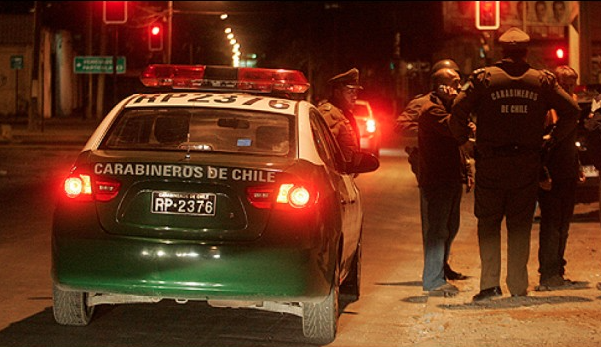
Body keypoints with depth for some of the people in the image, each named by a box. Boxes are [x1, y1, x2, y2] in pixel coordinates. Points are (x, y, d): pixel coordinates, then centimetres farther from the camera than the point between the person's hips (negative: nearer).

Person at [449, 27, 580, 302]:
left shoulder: (484, 78, -3)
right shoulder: (542, 80, 3)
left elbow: (458, 110, -12)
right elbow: (571, 111, 1)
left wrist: (463, 140, 2)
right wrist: (553, 138, 11)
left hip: (490, 164, -1)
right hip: (527, 165, 1)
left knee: (488, 223, 9)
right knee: (520, 226, 10)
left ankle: (490, 282, 0)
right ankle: (518, 287, 9)